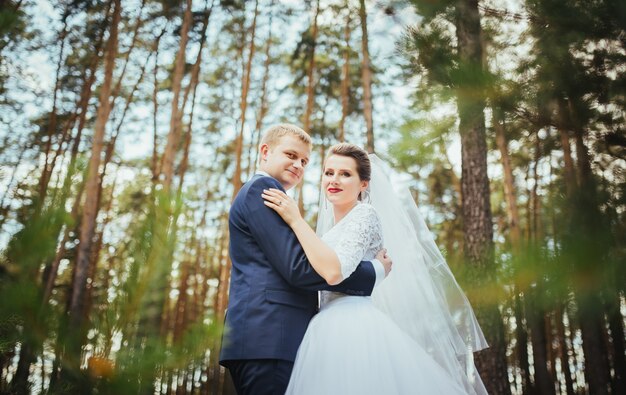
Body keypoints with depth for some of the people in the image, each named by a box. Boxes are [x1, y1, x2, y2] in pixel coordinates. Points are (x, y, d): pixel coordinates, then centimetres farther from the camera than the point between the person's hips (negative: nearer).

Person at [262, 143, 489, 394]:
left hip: (352, 329, -8)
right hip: (331, 332, 8)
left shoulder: (365, 215, -8)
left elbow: (334, 271, -24)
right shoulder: (331, 224, 19)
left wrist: (296, 220, -20)